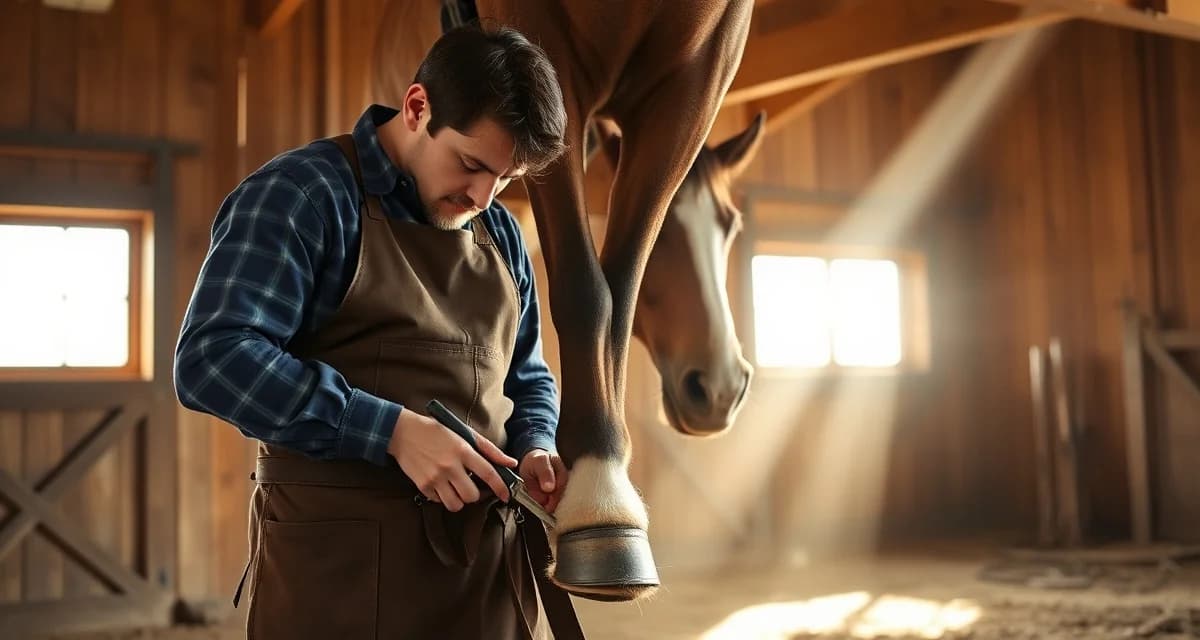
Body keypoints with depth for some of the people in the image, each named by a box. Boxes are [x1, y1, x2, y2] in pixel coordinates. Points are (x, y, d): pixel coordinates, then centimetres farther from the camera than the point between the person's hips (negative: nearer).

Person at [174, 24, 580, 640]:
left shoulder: (500, 234, 13)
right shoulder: (302, 193, -7)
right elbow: (212, 357, -19)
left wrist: (535, 448, -1)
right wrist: (394, 430, -23)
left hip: (490, 556, 6)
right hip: (345, 555, -6)